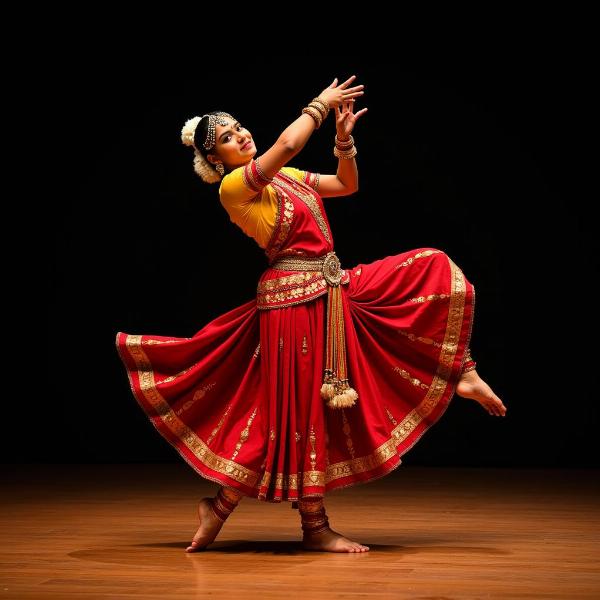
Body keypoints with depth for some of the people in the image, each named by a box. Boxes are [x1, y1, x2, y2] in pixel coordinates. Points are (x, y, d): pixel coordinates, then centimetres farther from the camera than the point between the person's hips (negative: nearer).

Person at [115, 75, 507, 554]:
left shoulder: (285, 177, 16)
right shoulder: (233, 186, -9)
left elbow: (348, 185, 18)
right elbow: (286, 145, -24)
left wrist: (344, 137, 4)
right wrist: (320, 105, -10)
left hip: (335, 290, 8)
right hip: (296, 299, -8)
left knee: (434, 267, 5)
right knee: (299, 411, -5)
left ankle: (458, 372, 5)